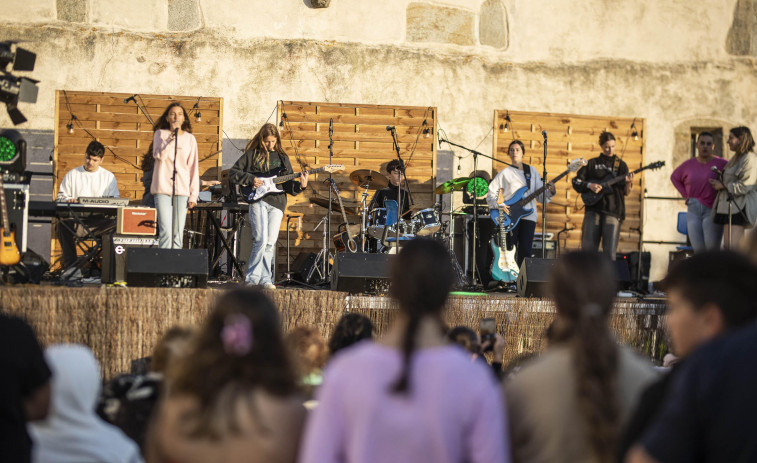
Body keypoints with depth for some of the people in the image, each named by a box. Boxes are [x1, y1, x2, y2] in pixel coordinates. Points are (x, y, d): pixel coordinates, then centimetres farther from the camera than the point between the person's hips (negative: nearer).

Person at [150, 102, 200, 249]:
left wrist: (194, 195, 3)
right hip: (163, 188, -2)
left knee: (178, 234, -1)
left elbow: (194, 168, 10)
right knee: (165, 232, -12)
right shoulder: (160, 134, 8)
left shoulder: (190, 139, 11)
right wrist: (172, 136, -14)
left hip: (182, 190, 2)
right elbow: (159, 155, -10)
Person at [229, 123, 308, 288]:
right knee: (261, 240, -14)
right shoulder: (252, 154, 6)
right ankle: (252, 277, -4)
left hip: (277, 202, 3)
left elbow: (287, 183, 12)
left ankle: (265, 279, 9)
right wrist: (250, 179, -8)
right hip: (258, 200, -3)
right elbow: (233, 173, 5)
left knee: (270, 243, 1)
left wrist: (300, 186, -8)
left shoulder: (282, 157, 15)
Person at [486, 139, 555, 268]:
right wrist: (498, 205, -11)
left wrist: (550, 191, -10)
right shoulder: (505, 173, 8)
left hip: (528, 215, 1)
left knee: (526, 252, -5)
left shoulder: (532, 171, 13)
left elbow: (540, 195, 10)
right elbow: (491, 194, 7)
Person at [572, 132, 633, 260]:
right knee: (588, 249, -2)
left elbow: (626, 192, 5)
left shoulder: (620, 165, 10)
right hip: (593, 209, 1)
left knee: (609, 252, -8)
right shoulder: (592, 163, 12)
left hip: (613, 210, -1)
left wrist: (628, 183, -16)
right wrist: (589, 185, -6)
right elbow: (576, 181, 11)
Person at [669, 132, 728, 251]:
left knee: (711, 247, -13)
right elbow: (674, 177, 25)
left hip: (712, 209, -4)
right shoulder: (688, 165, 9)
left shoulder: (721, 163, -4)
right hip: (693, 209, 4)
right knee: (698, 249, -1)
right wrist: (685, 195, 13)